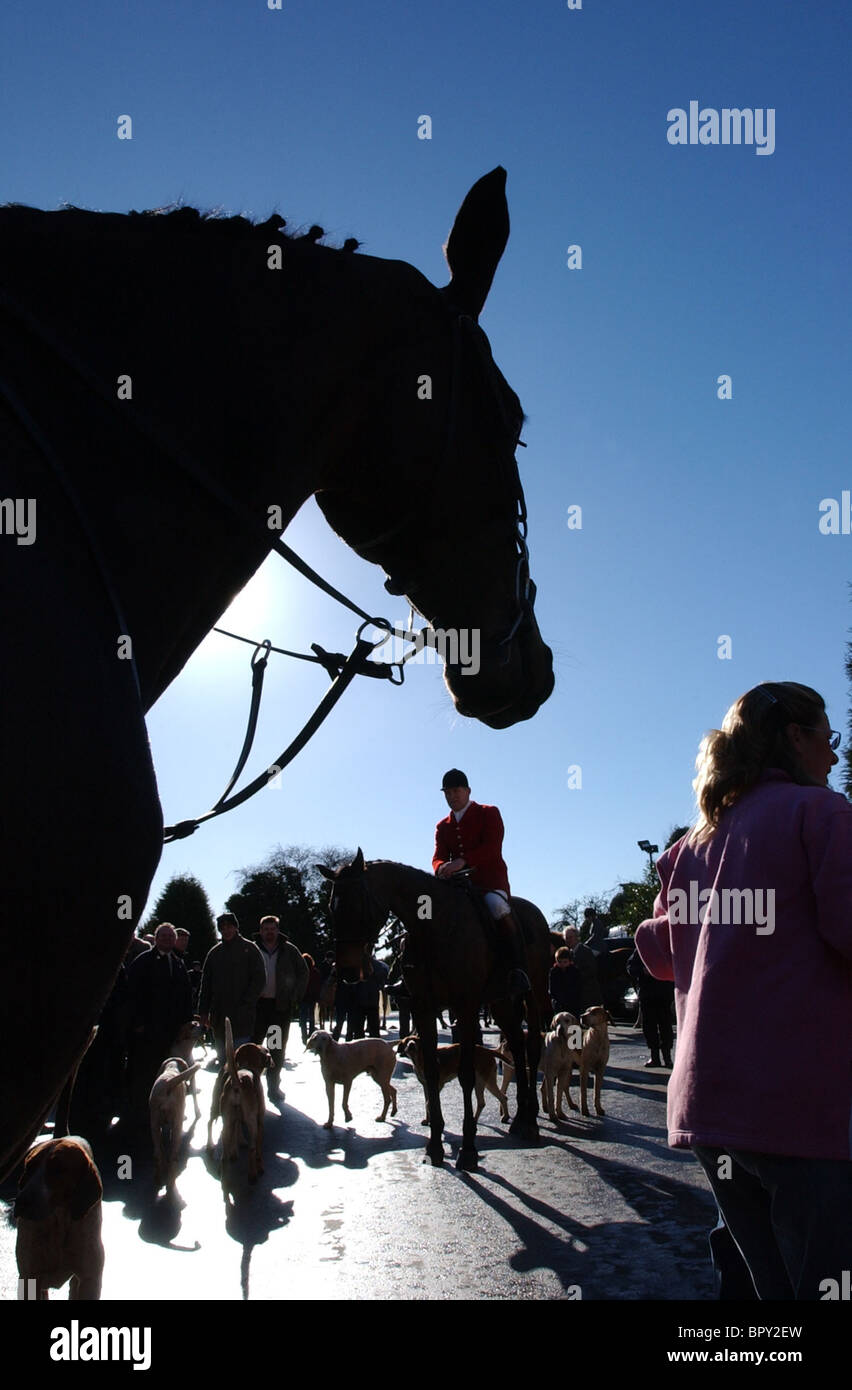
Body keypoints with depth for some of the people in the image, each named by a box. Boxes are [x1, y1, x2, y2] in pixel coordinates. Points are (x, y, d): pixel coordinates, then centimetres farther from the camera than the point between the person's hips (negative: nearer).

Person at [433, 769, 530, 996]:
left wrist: (462, 861, -28)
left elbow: (492, 847, -11)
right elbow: (438, 856, 7)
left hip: (490, 878, -6)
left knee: (497, 906, -37)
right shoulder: (443, 826, 20)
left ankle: (519, 970, -33)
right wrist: (441, 867, -21)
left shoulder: (489, 813, 5)